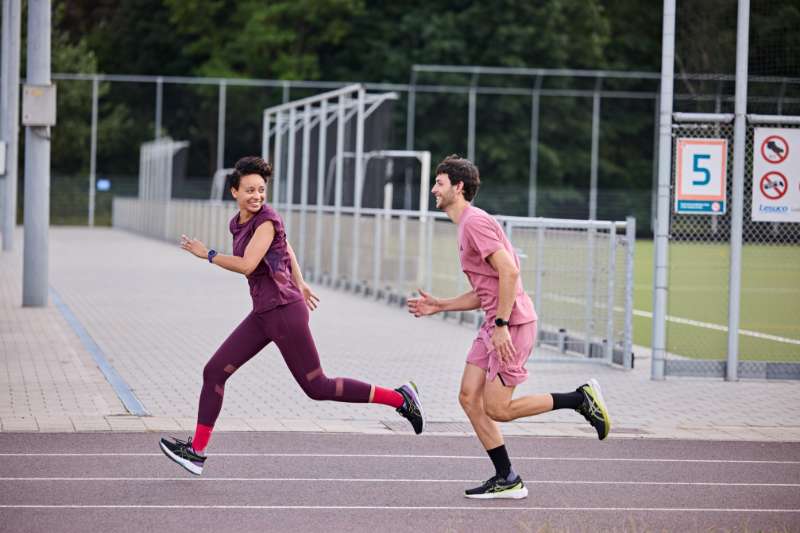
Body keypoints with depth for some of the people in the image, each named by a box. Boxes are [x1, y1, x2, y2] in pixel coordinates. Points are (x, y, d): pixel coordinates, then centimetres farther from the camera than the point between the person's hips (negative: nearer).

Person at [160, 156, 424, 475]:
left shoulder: (266, 220, -14)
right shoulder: (238, 223, 11)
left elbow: (247, 265, -24)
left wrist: (207, 254, -11)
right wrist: (299, 284, 36)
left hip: (284, 312, -8)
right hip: (262, 314, 8)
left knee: (317, 388, -2)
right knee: (214, 372, 2)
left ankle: (400, 398, 8)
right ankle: (197, 451, 7)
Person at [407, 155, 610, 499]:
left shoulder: (475, 222, -13)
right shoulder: (467, 225, 19)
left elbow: (509, 271, -23)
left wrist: (501, 325, -24)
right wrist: (439, 306, 17)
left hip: (513, 324, -10)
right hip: (496, 325, 10)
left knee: (496, 409, -8)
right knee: (469, 398, 5)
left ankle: (581, 399, 2)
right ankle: (507, 480, 7)